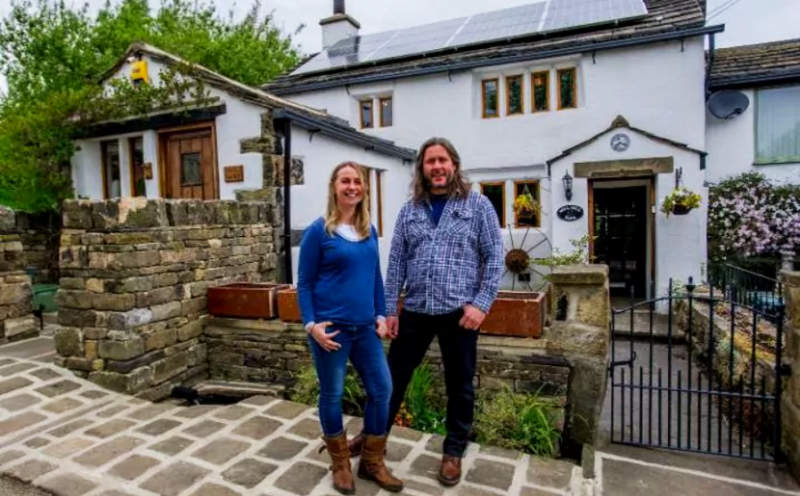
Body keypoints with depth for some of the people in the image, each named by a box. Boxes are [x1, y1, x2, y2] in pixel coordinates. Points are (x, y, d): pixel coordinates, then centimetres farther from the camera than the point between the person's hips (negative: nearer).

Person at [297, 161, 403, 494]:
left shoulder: (369, 232, 8)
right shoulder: (318, 231, -8)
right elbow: (304, 283, -6)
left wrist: (381, 314, 9)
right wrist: (311, 324, -13)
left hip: (365, 327, 6)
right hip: (331, 328, -5)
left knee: (381, 389, 8)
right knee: (332, 395, 9)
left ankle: (372, 462, 28)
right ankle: (340, 464, 30)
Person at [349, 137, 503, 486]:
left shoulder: (478, 205, 0)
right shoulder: (410, 210, 7)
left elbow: (494, 257, -3)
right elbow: (396, 262, 6)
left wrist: (481, 304, -12)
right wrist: (389, 309, 3)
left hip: (459, 312, -2)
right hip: (415, 311, 2)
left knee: (459, 386, 12)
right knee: (393, 377, 13)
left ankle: (453, 451, 34)